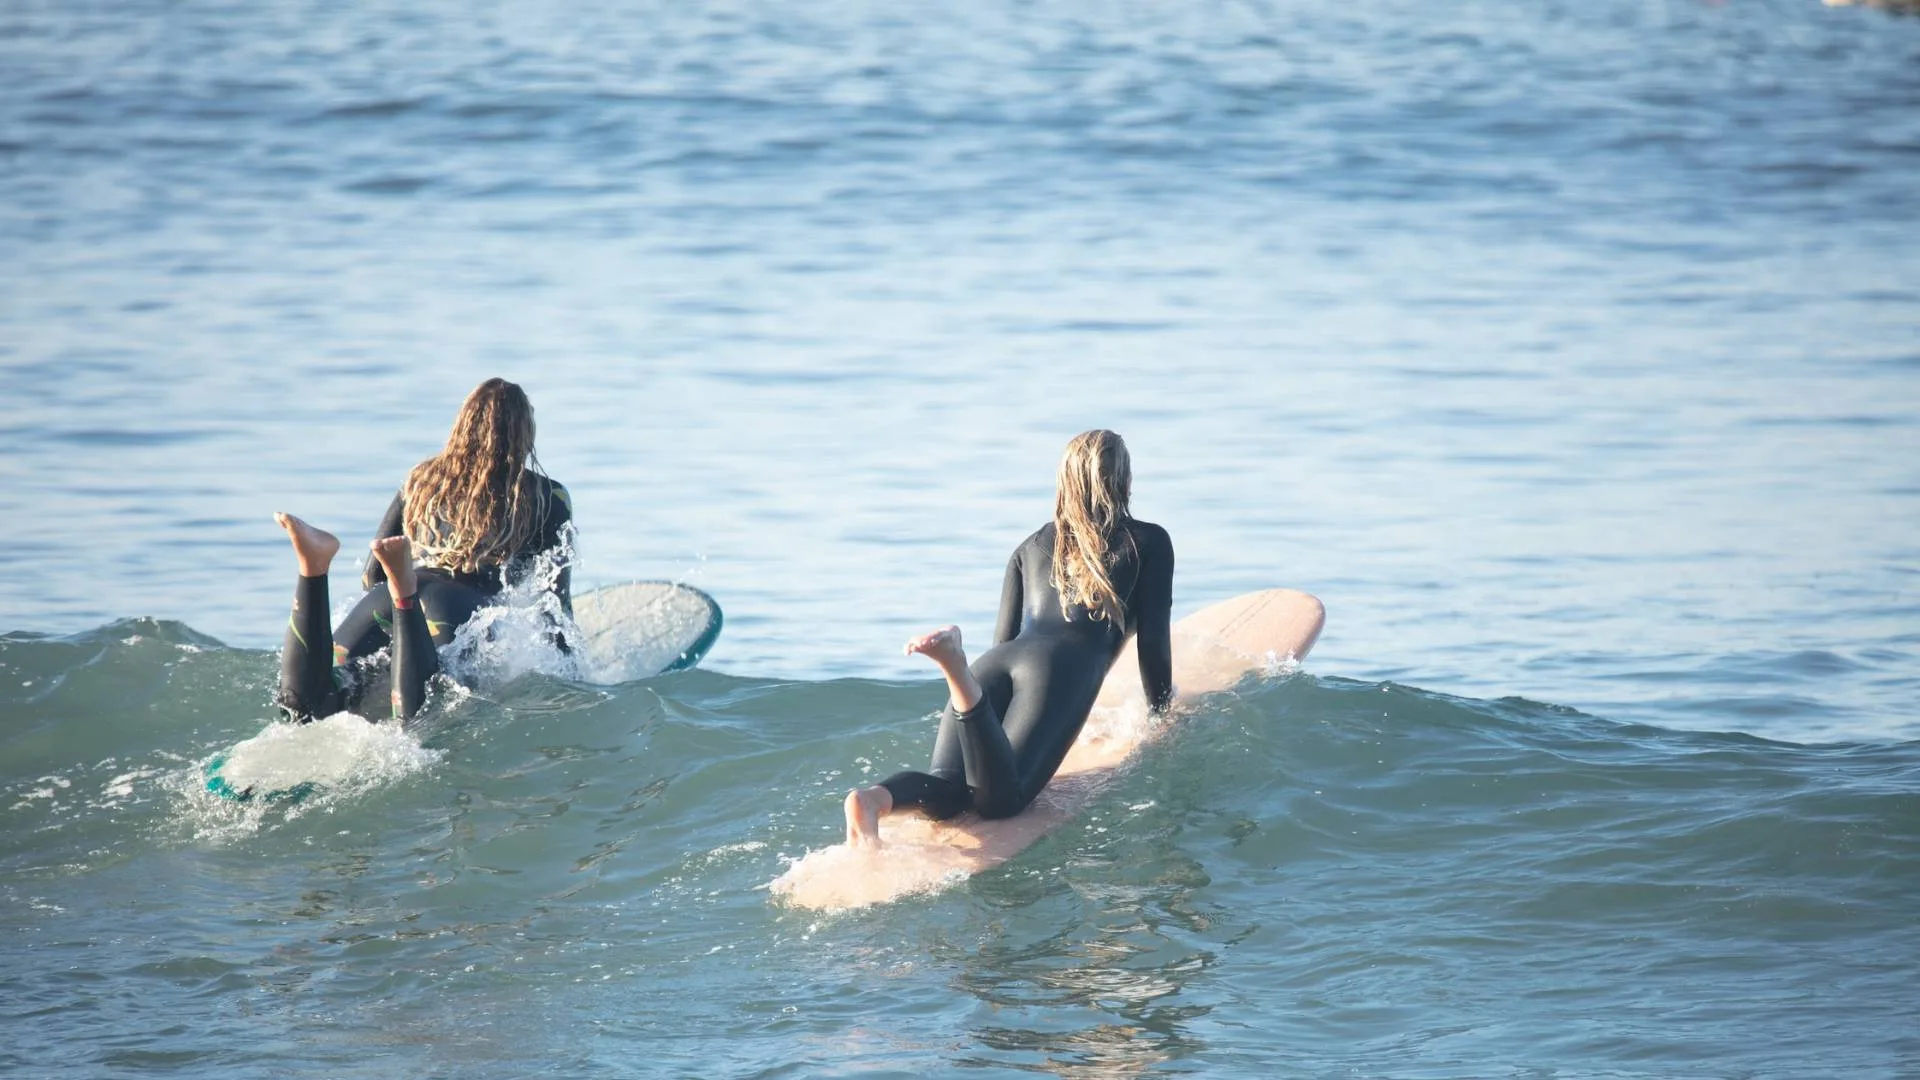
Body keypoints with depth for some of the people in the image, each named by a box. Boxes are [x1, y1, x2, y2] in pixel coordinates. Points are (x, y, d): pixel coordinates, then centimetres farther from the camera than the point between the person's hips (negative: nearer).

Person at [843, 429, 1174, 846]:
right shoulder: (1149, 542, 20)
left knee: (945, 791, -12)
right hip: (1065, 669, -5)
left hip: (996, 663, 5)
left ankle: (875, 797, -46)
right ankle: (957, 666, -49)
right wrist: (1161, 709, 34)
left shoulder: (1031, 547, 32)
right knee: (999, 798, -27)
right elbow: (1153, 640, 17)